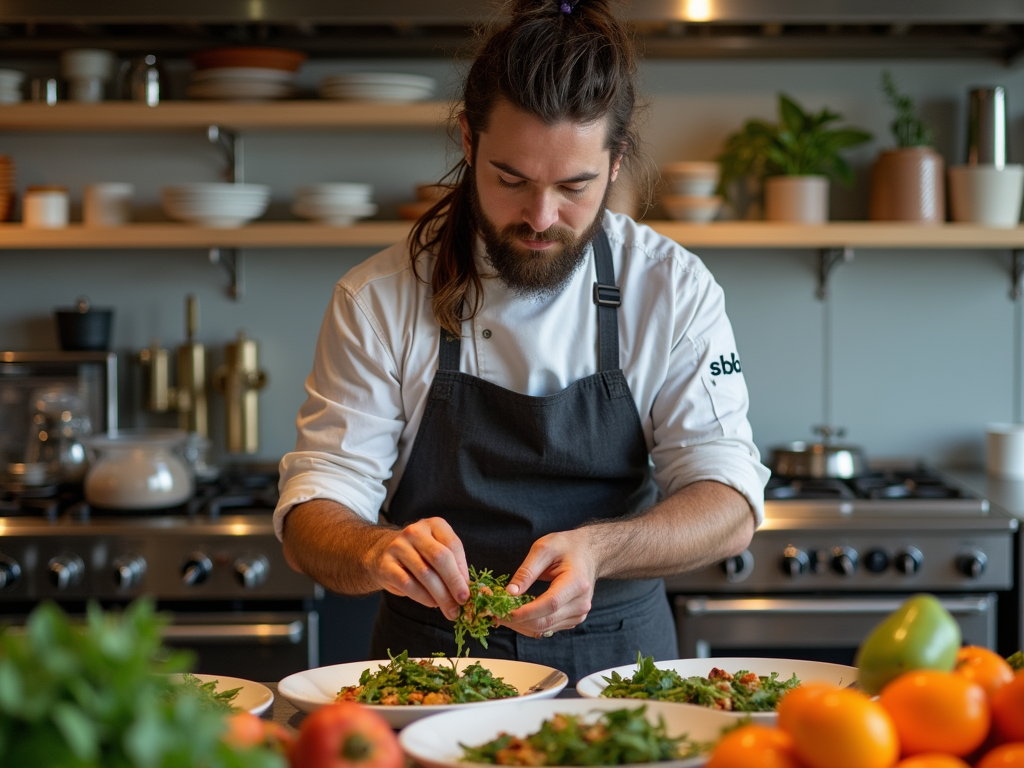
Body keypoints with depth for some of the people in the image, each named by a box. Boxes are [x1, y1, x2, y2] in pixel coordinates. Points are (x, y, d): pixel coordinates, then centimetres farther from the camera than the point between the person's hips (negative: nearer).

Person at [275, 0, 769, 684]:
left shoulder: (675, 289, -4)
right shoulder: (379, 299, -7)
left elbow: (729, 507, -8)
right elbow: (312, 519, -9)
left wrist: (598, 549, -30)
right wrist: (379, 551, -33)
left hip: (616, 660, -1)